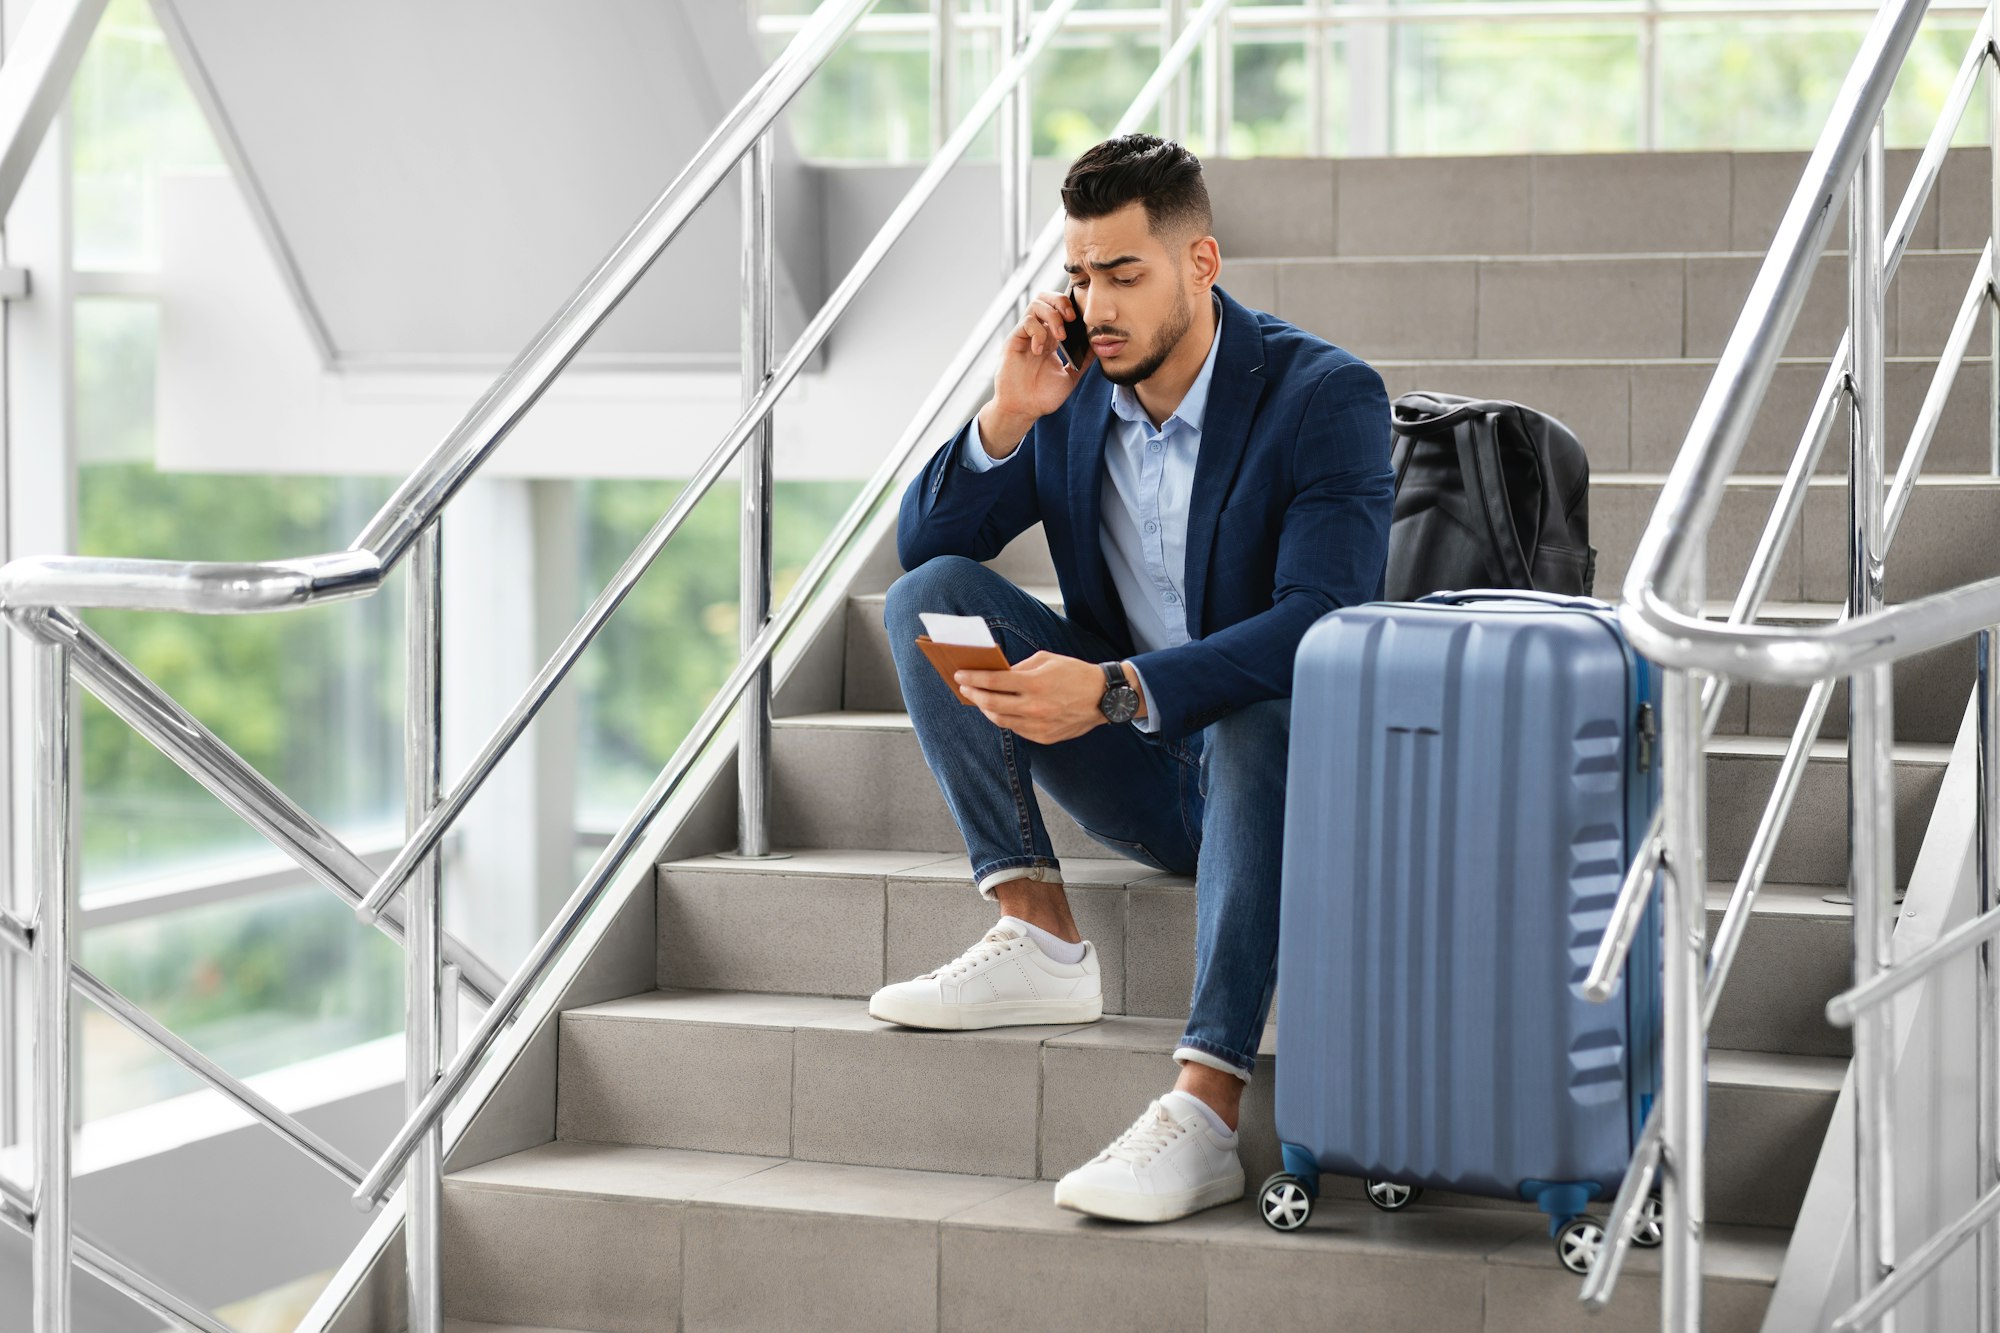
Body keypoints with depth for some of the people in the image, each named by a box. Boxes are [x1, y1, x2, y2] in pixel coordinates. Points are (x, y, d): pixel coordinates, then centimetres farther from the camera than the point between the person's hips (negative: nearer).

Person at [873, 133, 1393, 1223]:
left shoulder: (1326, 396, -16)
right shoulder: (1072, 386, 1)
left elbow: (1322, 622, -28)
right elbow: (921, 542, 3)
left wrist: (1116, 691, -39)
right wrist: (1006, 416, -15)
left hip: (1286, 756, -5)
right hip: (1142, 773, 6)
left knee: (1262, 713, -41)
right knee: (930, 595, -10)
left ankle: (1204, 1113, -50)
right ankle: (1040, 938, -17)